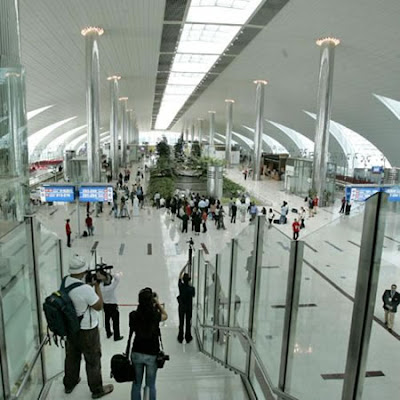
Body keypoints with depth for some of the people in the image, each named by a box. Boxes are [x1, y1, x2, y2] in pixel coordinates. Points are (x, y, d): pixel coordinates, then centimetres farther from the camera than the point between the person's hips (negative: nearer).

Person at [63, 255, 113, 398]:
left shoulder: (65, 281, -12)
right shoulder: (86, 289, -34)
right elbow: (99, 306, -19)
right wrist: (97, 285, -17)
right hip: (87, 331, -7)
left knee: (71, 356, 27)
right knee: (93, 360, 14)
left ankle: (69, 384, 49)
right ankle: (97, 390, 33)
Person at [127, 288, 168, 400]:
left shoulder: (133, 315, -13)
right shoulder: (155, 315, -17)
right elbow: (165, 315, 5)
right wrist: (157, 302, 2)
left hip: (136, 353, 2)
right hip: (152, 354, -2)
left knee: (136, 384, 17)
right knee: (151, 385, 12)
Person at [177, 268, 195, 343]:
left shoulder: (181, 286, -17)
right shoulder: (191, 288, -21)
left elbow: (180, 275, -5)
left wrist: (185, 265, -2)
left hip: (181, 307, 1)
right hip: (189, 308, -1)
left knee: (181, 323, 12)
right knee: (188, 323, 11)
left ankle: (180, 338, 22)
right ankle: (188, 338, 21)